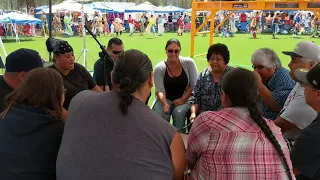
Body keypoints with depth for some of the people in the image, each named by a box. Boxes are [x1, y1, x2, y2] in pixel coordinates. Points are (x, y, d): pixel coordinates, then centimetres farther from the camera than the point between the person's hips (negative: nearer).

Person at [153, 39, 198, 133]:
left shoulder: (189, 63, -3)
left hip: (185, 100, 0)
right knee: (161, 114, -29)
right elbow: (160, 90, -10)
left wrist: (183, 99, -11)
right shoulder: (159, 68, -2)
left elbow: (194, 85, -1)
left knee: (179, 113, -31)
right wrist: (164, 103, -29)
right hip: (165, 100, 1)